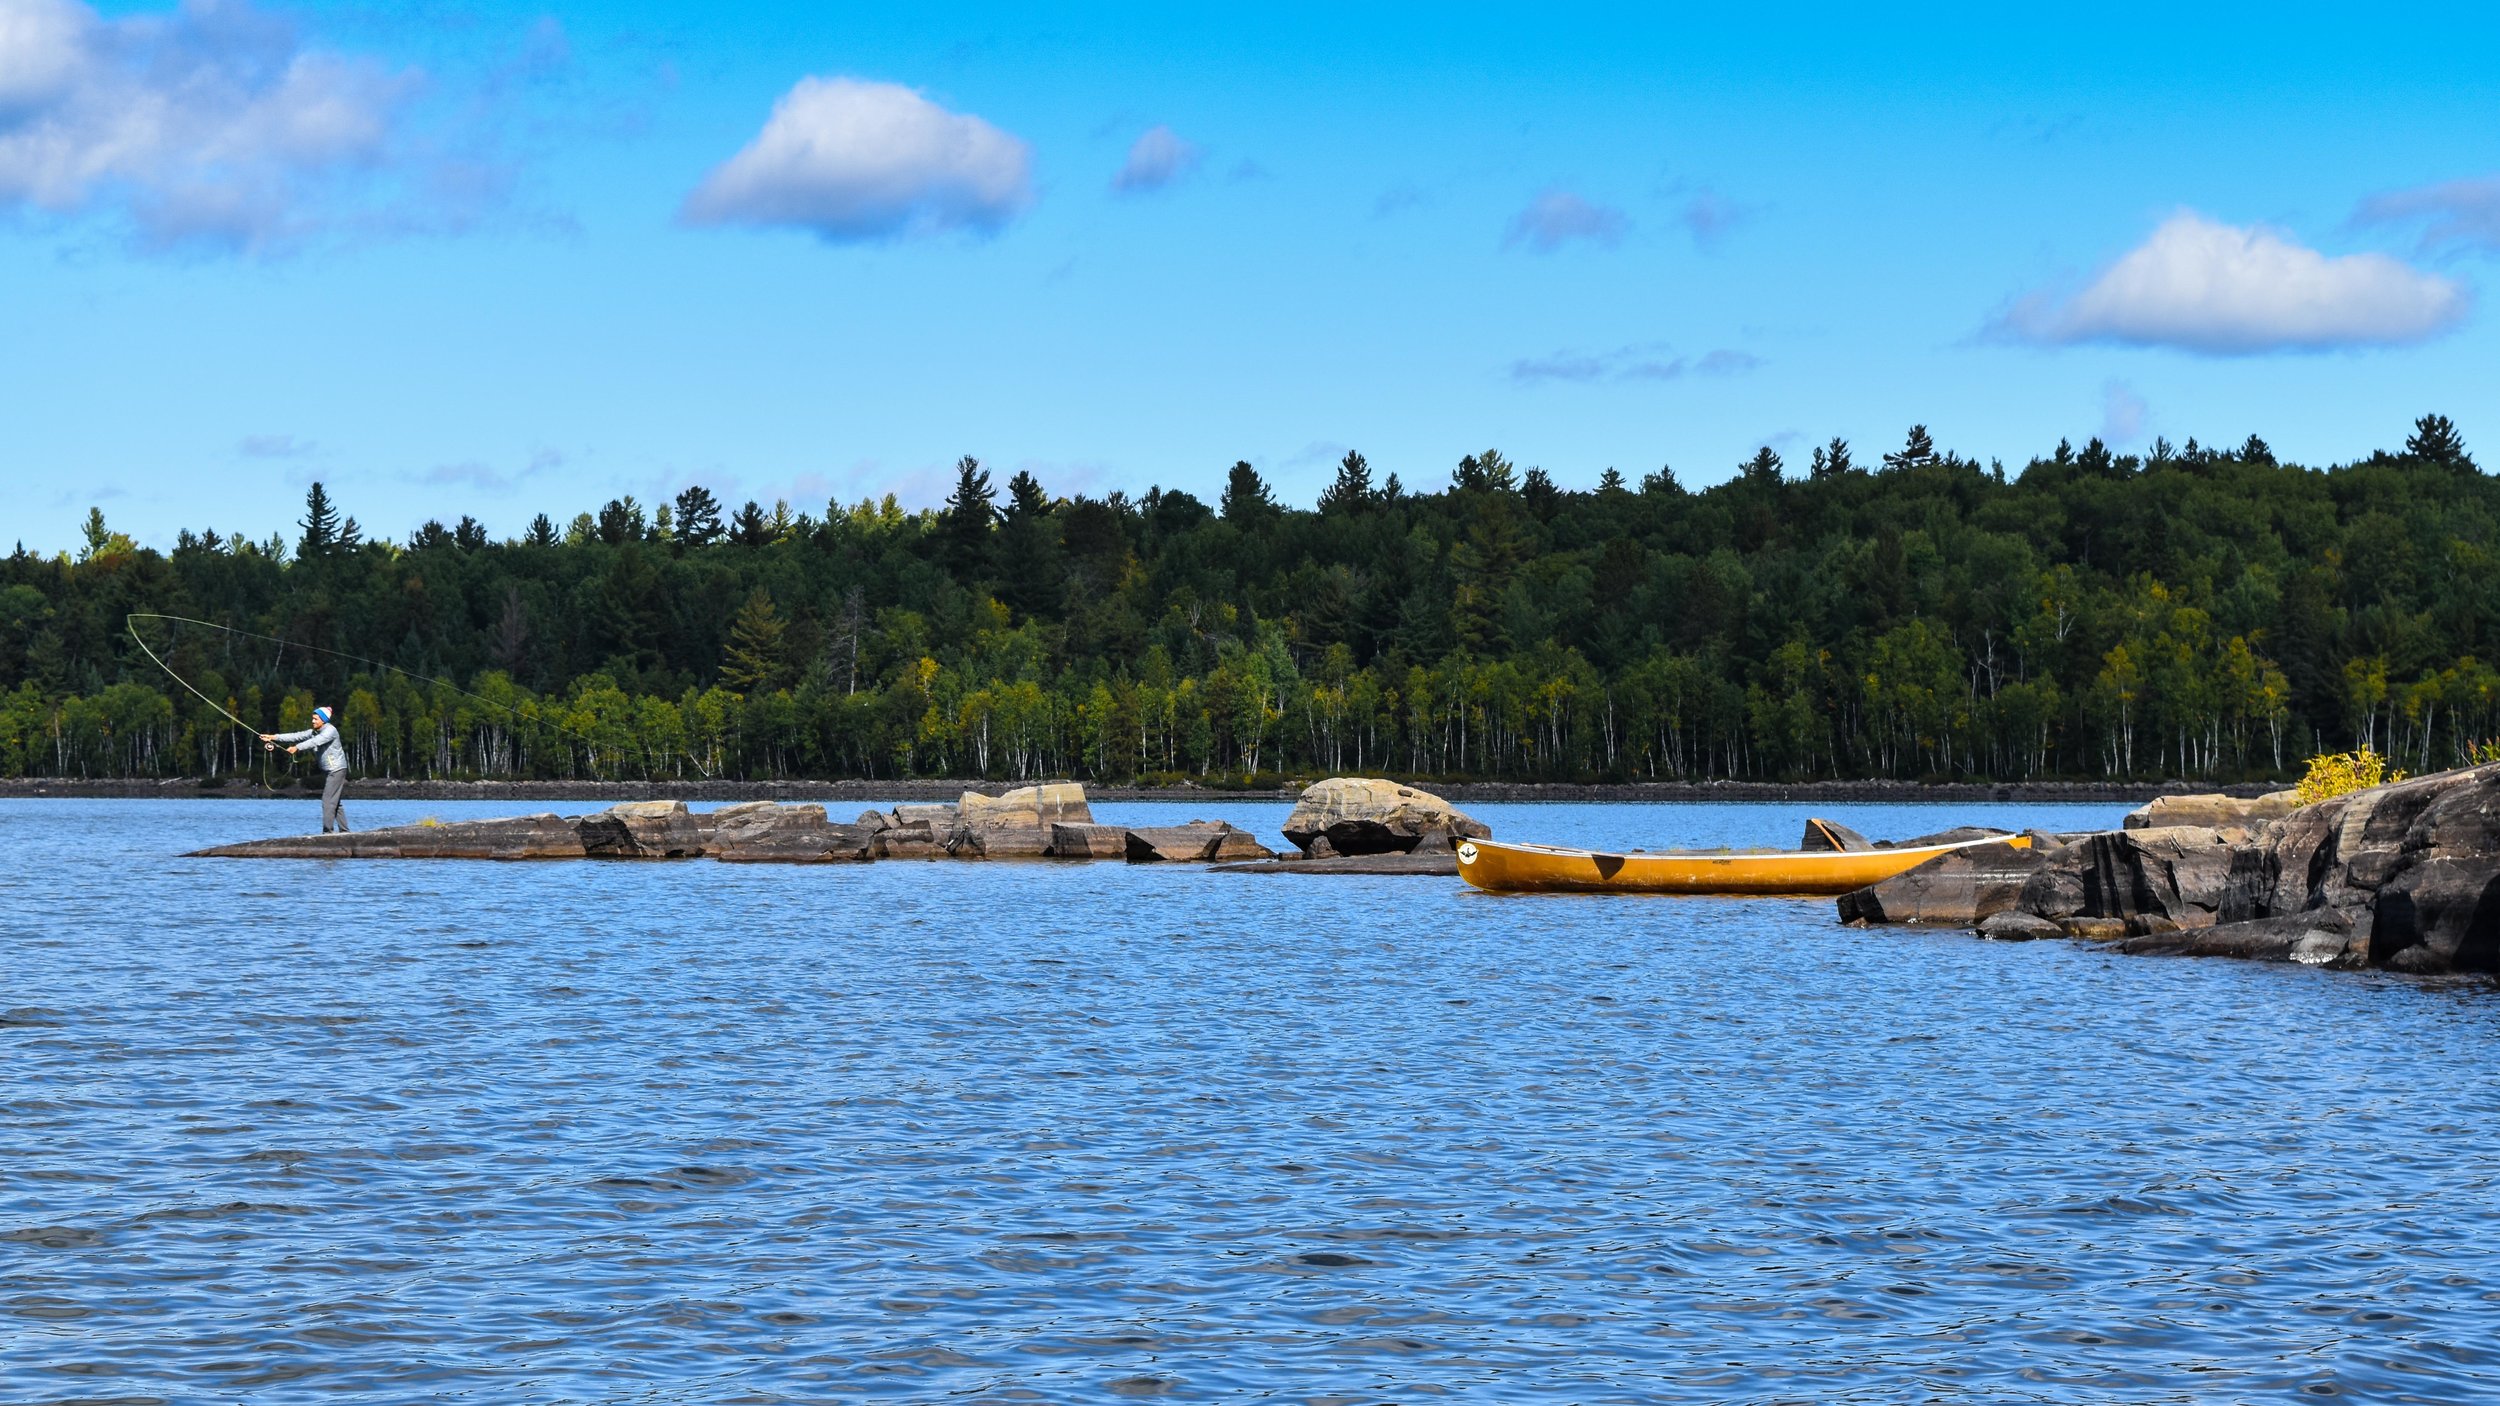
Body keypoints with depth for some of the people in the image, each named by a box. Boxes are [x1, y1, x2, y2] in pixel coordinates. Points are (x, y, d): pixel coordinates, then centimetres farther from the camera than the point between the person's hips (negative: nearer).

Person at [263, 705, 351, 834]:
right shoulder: (315, 731, 9)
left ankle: (327, 832, -14)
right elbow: (297, 736, 3)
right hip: (328, 771, 9)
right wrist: (273, 737, -4)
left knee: (328, 802, -13)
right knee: (334, 802, 12)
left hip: (336, 770, -9)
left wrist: (297, 747, -41)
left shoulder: (330, 731, -16)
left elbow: (315, 742, -31)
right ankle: (344, 832, 17)